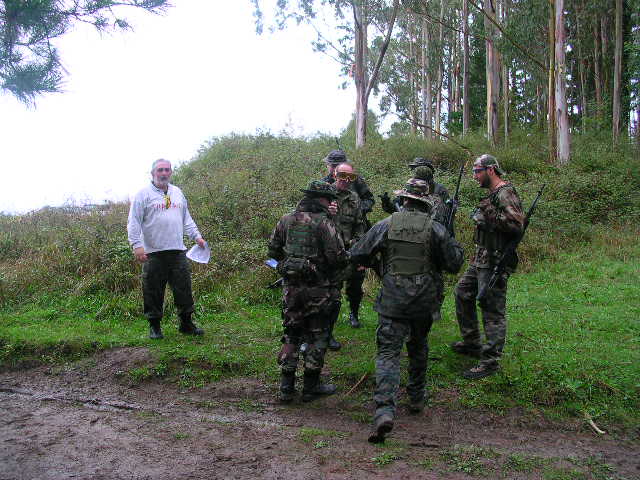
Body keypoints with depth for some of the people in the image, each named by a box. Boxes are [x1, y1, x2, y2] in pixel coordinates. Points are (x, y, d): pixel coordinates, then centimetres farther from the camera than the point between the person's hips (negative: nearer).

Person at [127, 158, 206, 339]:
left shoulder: (177, 193, 18)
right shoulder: (144, 194, 0)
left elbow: (186, 219, 25)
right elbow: (134, 222, -5)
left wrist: (197, 236, 17)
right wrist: (136, 245, -14)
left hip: (178, 250, 5)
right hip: (153, 252, -4)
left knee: (184, 289, 6)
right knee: (154, 292, 1)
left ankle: (186, 324, 16)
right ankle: (154, 326, 14)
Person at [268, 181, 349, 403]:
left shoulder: (286, 220, 5)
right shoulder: (324, 223, -13)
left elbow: (273, 251, 12)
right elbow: (338, 258, -17)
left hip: (291, 287, 5)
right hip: (318, 289, -5)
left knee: (291, 335, 15)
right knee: (317, 337, 9)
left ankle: (286, 387, 17)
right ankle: (311, 387, 17)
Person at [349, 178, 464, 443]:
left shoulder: (385, 225, -3)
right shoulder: (435, 228, -2)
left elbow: (356, 255, 0)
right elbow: (453, 264, 1)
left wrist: (372, 261, 22)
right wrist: (455, 246, 21)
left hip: (392, 300, -2)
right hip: (424, 301, 2)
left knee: (388, 353, -3)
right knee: (418, 347, 24)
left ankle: (384, 410, -18)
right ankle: (417, 398, 37)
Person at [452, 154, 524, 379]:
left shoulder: (505, 194, -16)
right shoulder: (492, 194, 15)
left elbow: (517, 224, -29)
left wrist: (488, 214, -25)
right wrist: (481, 218, 12)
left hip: (494, 262, -11)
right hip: (481, 259, 11)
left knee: (492, 310, -4)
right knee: (462, 292, 20)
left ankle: (491, 361, 5)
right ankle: (472, 343, 31)